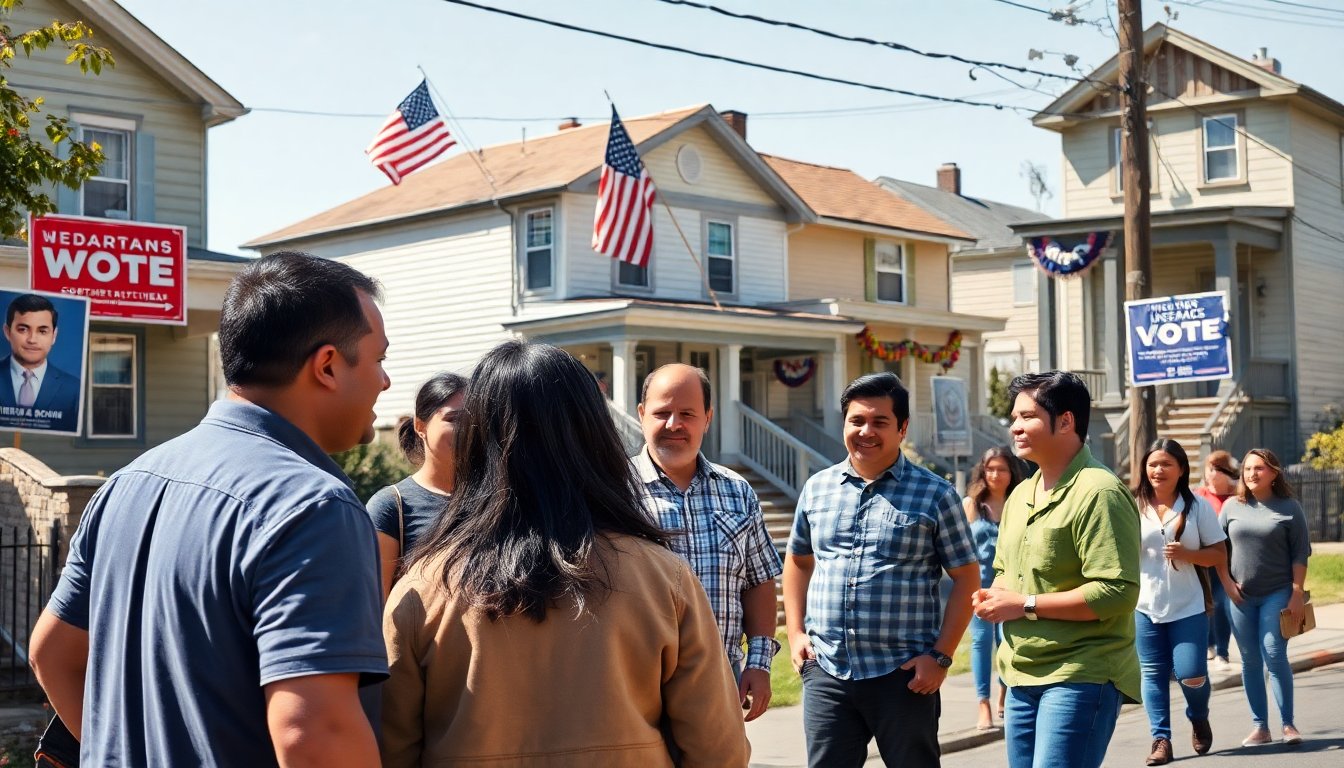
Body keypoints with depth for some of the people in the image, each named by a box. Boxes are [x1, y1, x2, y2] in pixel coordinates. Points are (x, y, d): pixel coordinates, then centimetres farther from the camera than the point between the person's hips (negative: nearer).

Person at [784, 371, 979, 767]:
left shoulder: (935, 494, -2)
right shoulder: (817, 488, 9)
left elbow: (966, 578, -2)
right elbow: (798, 561, 20)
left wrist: (941, 655, -9)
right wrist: (795, 632, 9)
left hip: (904, 676, -3)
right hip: (825, 672, 3)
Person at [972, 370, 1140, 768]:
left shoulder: (1098, 493, -14)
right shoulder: (1020, 495, 14)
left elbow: (1117, 593, -21)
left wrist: (1025, 605, -17)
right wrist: (995, 599, 1)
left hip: (1080, 677, -8)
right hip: (1023, 679, 8)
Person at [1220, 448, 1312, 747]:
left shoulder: (1289, 508, -1)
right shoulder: (1232, 506, 7)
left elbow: (1300, 554, -2)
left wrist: (1296, 593, -8)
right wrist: (1227, 583, 1)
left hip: (1277, 594, -3)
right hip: (1240, 596, 3)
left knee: (1274, 656, -10)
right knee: (1250, 662, 5)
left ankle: (1288, 724, 1)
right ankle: (1260, 727, 11)